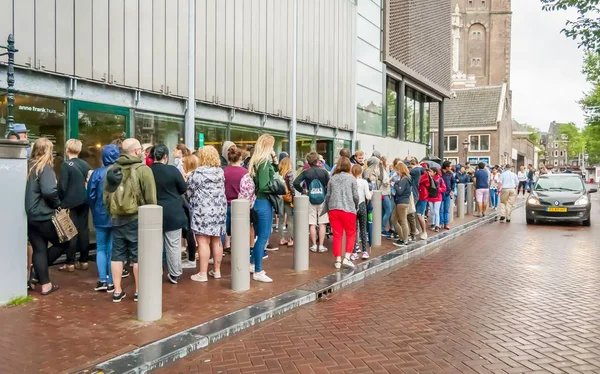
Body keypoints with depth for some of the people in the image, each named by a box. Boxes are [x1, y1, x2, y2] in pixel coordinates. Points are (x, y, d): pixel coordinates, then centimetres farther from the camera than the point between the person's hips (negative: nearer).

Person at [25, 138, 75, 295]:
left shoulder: (30, 167, 9)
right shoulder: (45, 167, -13)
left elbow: (31, 190, 13)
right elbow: (49, 191, -27)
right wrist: (57, 204, -11)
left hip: (30, 216, 8)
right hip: (44, 216, -8)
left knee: (39, 250, 10)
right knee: (68, 242, 7)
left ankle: (45, 284, 14)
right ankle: (40, 271, 9)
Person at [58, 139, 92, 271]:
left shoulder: (66, 164, -10)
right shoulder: (85, 164, 6)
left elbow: (62, 186, -13)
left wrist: (60, 200, -1)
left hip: (70, 202, -5)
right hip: (84, 201, 5)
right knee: (83, 230, 8)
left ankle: (70, 263, 4)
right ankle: (84, 261, 13)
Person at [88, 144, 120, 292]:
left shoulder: (97, 173, -8)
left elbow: (91, 195, -5)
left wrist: (95, 210, 12)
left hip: (101, 215, 0)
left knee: (101, 247, 12)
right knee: (113, 249, 7)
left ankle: (102, 280, 7)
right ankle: (111, 282, 10)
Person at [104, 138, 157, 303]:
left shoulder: (112, 169, 6)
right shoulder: (143, 169, -11)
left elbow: (106, 196, 12)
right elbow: (151, 199, -12)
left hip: (117, 218, 5)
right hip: (137, 218, -5)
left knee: (117, 254, 11)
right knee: (138, 255, 4)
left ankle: (117, 291, 18)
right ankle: (139, 291, 13)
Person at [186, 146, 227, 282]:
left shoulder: (198, 173, -11)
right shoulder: (221, 172, 6)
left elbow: (188, 191, -3)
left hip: (202, 210, -6)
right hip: (219, 209, 6)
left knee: (203, 242, -3)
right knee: (216, 241, 13)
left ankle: (203, 274, -1)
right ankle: (216, 270, 21)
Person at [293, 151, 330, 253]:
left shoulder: (306, 172, -3)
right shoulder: (324, 171, -4)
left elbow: (295, 183, -13)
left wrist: (303, 191, 0)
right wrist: (327, 195, 8)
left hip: (310, 200, 0)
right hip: (322, 200, 0)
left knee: (312, 224, 7)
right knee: (322, 224, 5)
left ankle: (314, 246, 11)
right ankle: (321, 246, 6)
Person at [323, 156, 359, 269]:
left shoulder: (332, 178, 9)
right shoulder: (351, 178, 0)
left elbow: (328, 195, 9)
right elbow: (355, 196, -1)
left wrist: (328, 208, 20)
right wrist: (356, 207, 16)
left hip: (333, 209, 3)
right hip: (348, 209, -3)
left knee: (337, 235, 9)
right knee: (351, 234, 11)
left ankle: (338, 260, 10)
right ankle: (347, 258, 0)